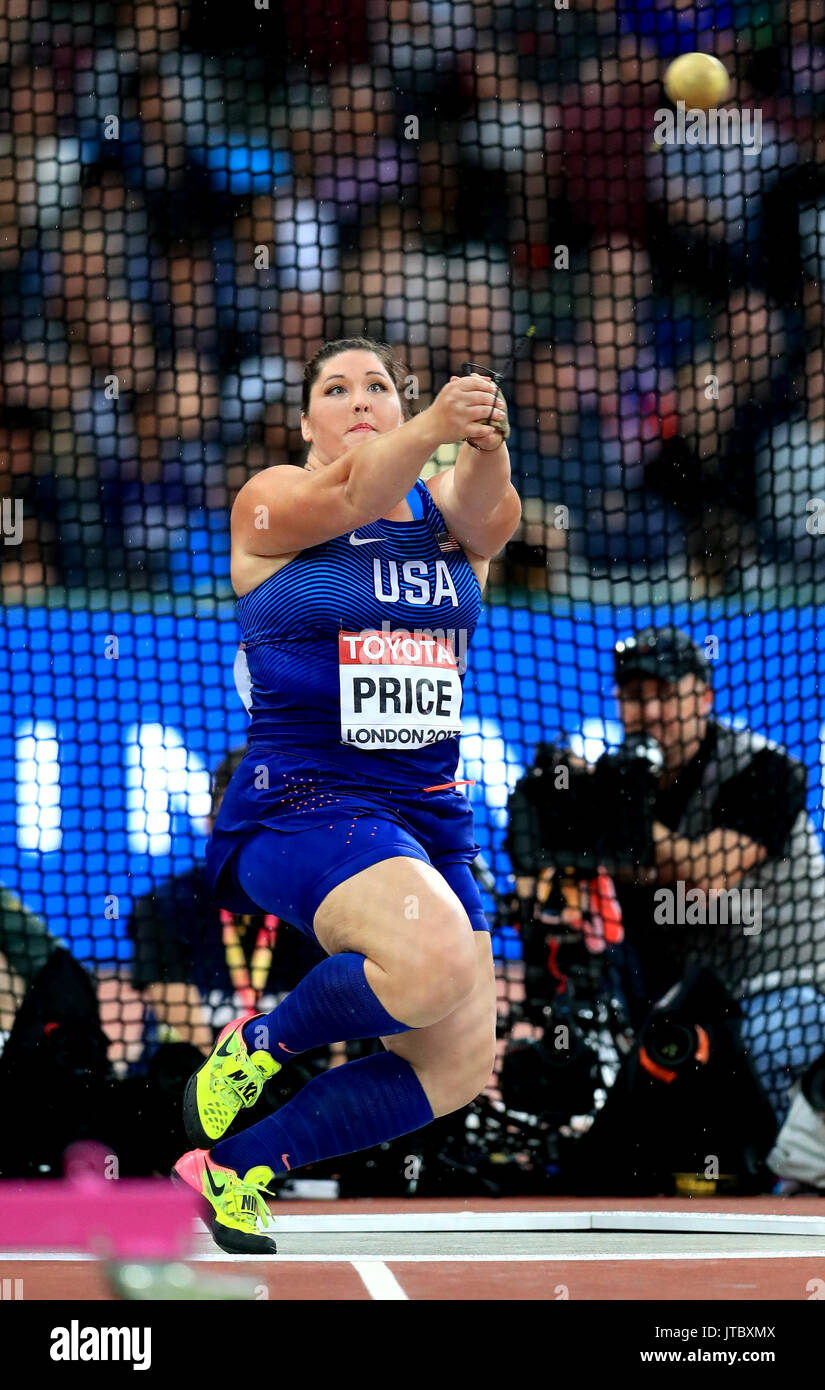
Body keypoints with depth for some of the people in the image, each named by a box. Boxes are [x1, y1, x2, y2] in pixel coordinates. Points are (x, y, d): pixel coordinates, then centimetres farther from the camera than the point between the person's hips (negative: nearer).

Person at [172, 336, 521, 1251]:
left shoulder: (447, 514, 10)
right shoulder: (272, 503, -1)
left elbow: (488, 510, -15)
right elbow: (343, 496, -24)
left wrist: (485, 445, -39)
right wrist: (432, 429, -43)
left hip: (430, 813, 6)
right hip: (301, 800, -6)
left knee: (456, 1069, 3)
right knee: (438, 962, -33)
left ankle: (233, 1166, 18)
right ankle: (261, 1042, -5)